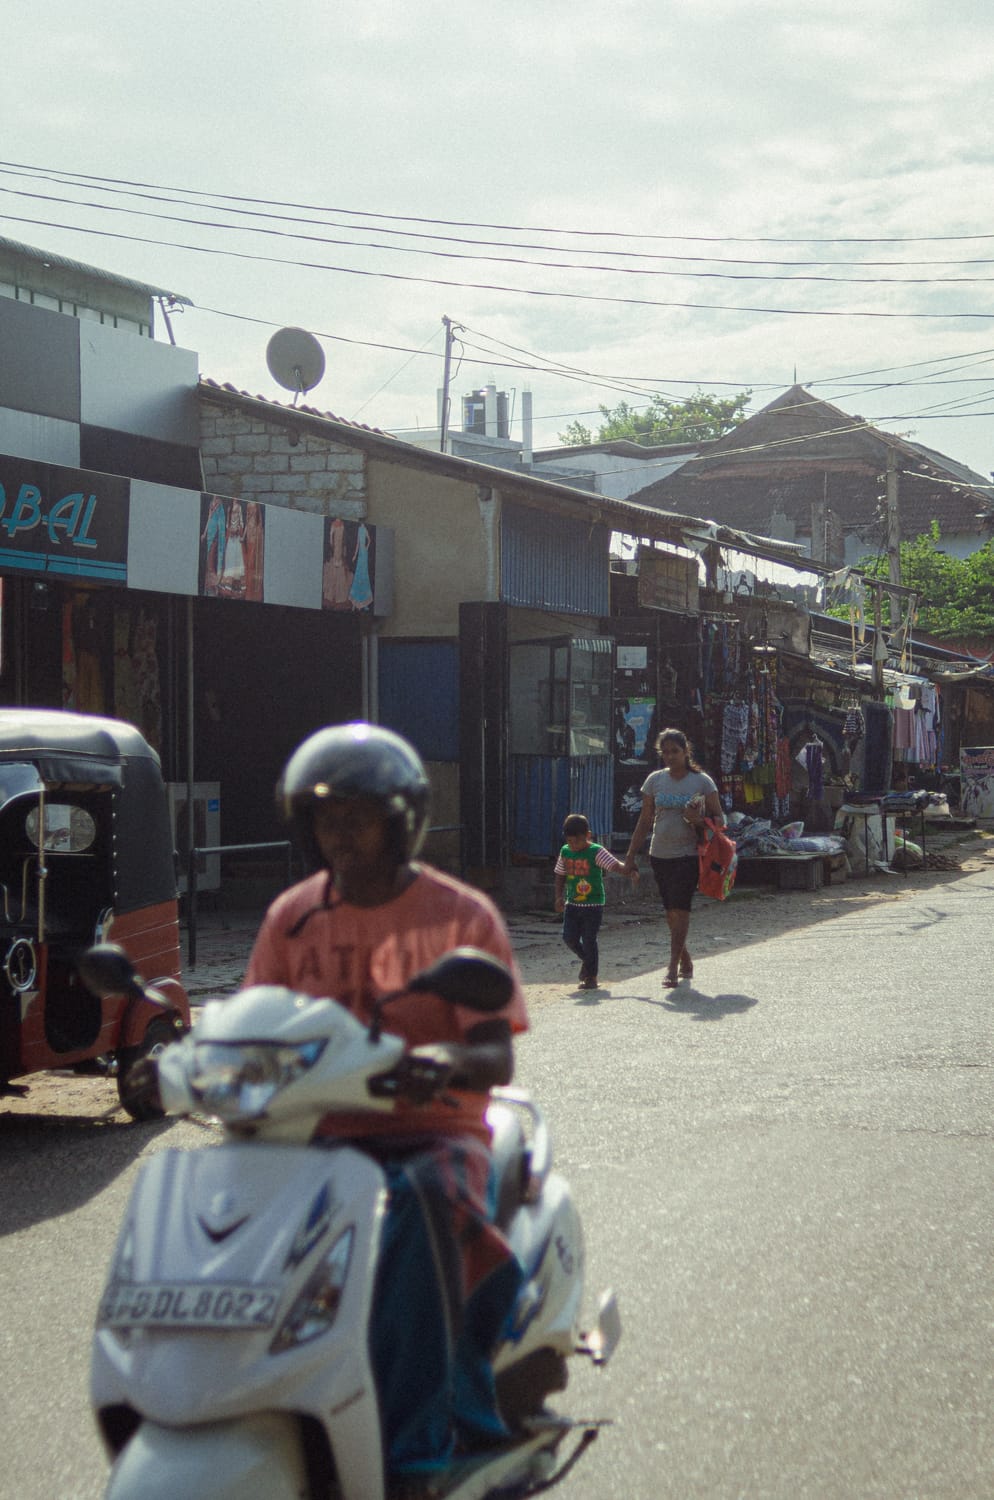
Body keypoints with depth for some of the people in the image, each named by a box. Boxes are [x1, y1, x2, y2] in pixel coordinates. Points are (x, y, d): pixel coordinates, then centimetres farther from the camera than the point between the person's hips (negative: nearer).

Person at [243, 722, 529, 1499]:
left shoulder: (462, 916, -1)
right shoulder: (294, 916, 10)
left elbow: (498, 1059, -7)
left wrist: (447, 1058, -30)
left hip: (432, 1131, -4)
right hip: (319, 1134, 4)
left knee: (424, 1205, -38)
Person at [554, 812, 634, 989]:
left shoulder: (596, 852, -11)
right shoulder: (565, 852, 4)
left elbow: (615, 864, -21)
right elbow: (560, 875, 15)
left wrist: (630, 871, -39)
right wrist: (559, 897, 7)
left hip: (593, 904, -5)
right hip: (572, 903, 5)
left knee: (589, 940, -4)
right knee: (569, 937, 0)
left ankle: (591, 976, 9)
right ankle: (586, 959, 29)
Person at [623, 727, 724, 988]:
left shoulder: (702, 781, -1)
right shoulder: (655, 780, 8)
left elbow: (719, 818, 0)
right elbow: (645, 820, 13)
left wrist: (699, 821, -21)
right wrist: (631, 855, 11)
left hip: (688, 854, -4)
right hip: (660, 855, 4)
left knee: (680, 909, -12)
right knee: (670, 911, 8)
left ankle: (673, 968, -10)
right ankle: (686, 962, 24)